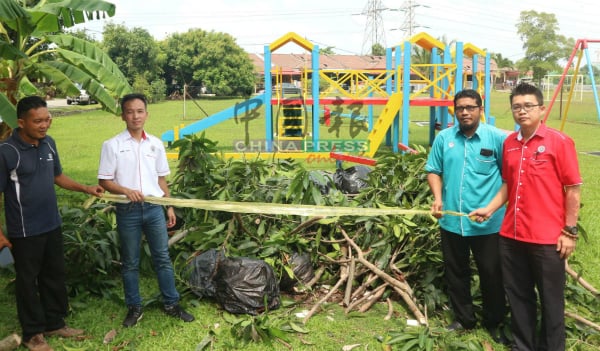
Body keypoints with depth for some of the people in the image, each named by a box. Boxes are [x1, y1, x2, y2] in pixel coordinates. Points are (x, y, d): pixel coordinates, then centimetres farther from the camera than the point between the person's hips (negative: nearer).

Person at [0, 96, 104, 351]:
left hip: (52, 225, 7)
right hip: (24, 231, -6)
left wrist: (85, 189, 4)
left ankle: (55, 323, 34)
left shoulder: (49, 143, 1)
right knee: (28, 281, 9)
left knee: (54, 275, 18)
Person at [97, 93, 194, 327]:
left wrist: (169, 207, 9)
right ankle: (134, 308, 24)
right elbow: (104, 181, -5)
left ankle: (171, 304, 21)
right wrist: (126, 190, -22)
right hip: (127, 211, -2)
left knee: (163, 257, 9)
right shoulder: (112, 145, -5)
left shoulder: (156, 144, 5)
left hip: (154, 208, 3)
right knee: (130, 262, 9)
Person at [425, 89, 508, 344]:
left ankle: (495, 323, 30)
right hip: (451, 221, 3)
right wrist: (437, 197, -6)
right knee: (455, 273, 16)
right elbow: (433, 170, 9)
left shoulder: (498, 138, -6)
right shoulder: (444, 137, 4)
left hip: (487, 223, -3)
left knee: (491, 275, 9)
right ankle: (464, 319, 34)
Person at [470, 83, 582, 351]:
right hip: (511, 235, 5)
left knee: (550, 299, 10)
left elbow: (573, 188, -7)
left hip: (547, 238, -5)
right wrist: (489, 209, 3)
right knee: (518, 295, 17)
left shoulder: (559, 142, -8)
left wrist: (569, 231, -9)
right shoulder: (509, 143, 7)